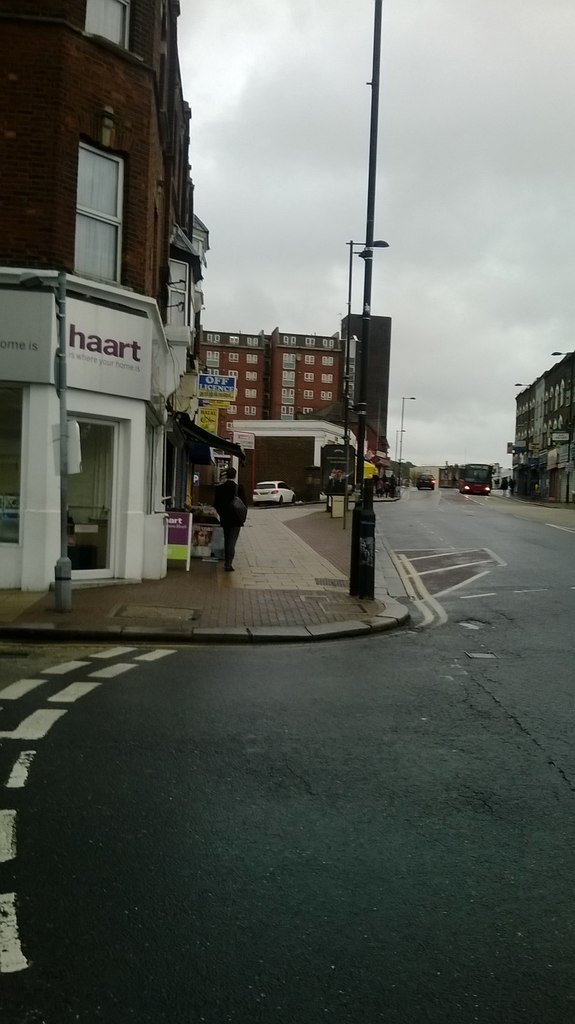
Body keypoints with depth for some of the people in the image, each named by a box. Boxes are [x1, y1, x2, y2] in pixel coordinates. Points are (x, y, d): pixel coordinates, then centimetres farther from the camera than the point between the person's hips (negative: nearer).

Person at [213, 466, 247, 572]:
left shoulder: (219, 488, -2)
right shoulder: (239, 487, -11)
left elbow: (216, 504, 2)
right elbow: (244, 503, -9)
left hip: (224, 519, 4)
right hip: (236, 519, -3)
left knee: (226, 540, 17)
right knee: (232, 541, -3)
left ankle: (227, 562, 24)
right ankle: (229, 564, -11)